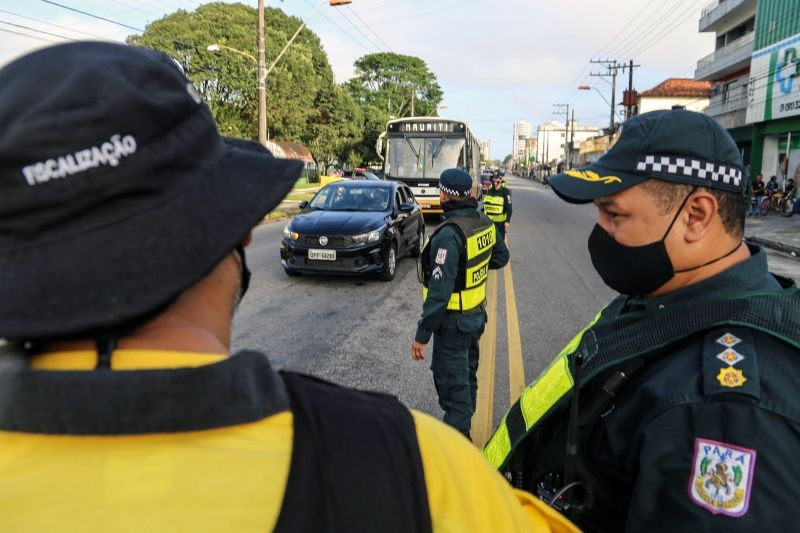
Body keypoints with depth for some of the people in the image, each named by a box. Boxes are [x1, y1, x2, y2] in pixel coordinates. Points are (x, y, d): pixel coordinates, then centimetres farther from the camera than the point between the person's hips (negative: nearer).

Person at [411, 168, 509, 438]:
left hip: (454, 321, -9)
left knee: (452, 383, 2)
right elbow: (501, 257, 15)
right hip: (477, 313, 9)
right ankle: (464, 423, 42)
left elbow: (440, 290, -29)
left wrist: (422, 334, -25)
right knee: (468, 373, 24)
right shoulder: (485, 223, -1)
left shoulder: (449, 234, -27)